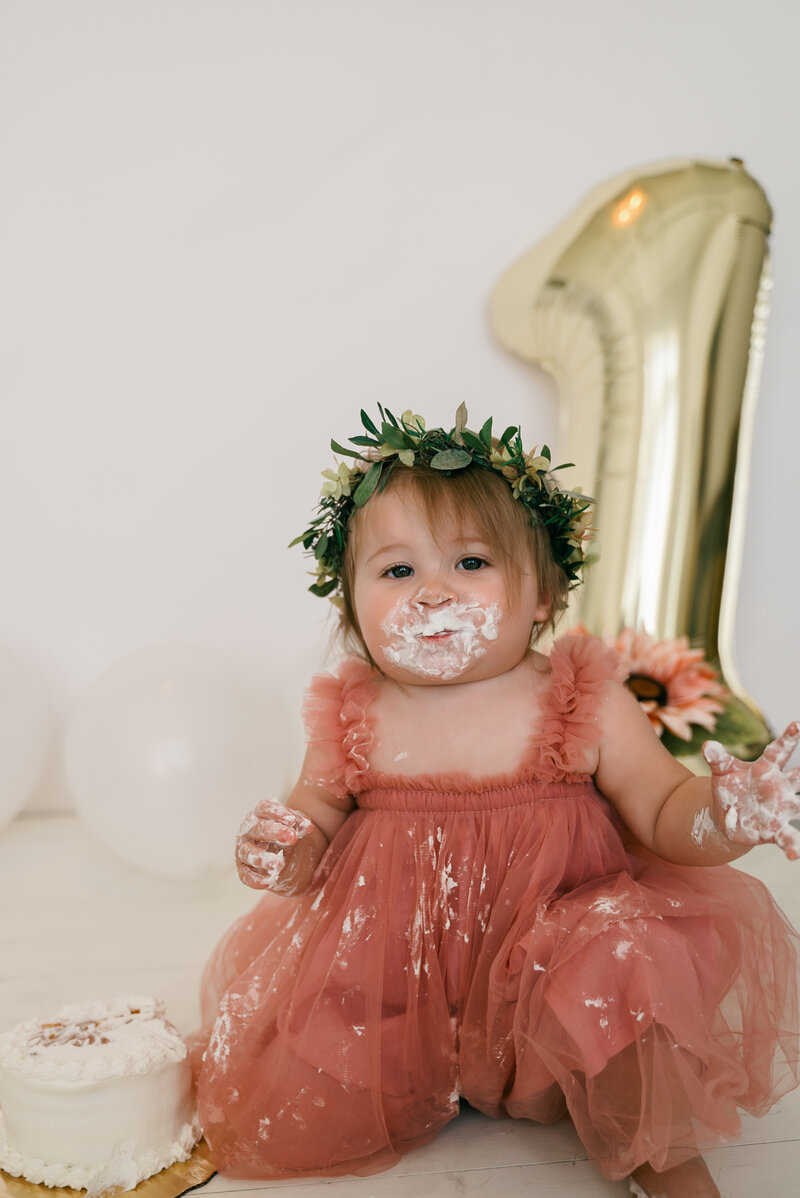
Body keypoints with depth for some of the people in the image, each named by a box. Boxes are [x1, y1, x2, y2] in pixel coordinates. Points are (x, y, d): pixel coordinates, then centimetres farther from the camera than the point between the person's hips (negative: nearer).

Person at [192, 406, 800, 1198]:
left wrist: (721, 818, -29)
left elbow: (662, 811, -7)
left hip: (552, 969, -2)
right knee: (278, 1120, -6)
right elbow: (316, 813, 7)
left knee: (629, 967, -32)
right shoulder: (351, 722, -6)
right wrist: (286, 856, -16)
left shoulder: (585, 705, -10)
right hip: (396, 987, 3)